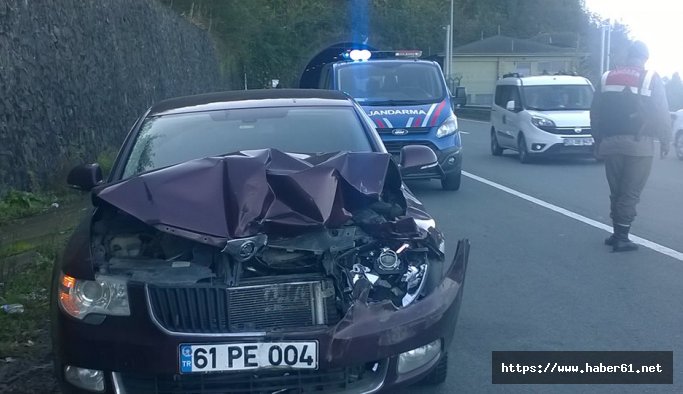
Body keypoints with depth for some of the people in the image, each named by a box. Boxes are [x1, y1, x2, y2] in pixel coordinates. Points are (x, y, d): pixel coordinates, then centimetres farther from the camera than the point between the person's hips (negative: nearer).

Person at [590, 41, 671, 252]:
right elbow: (662, 113, -5)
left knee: (616, 192, 14)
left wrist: (599, 140, 18)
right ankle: (621, 238, -3)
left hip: (611, 143, 4)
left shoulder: (607, 78, 10)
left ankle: (617, 233, 19)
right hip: (639, 144, -4)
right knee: (630, 193, -1)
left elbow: (594, 113, 10)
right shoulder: (651, 79, -1)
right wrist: (665, 140, 5)